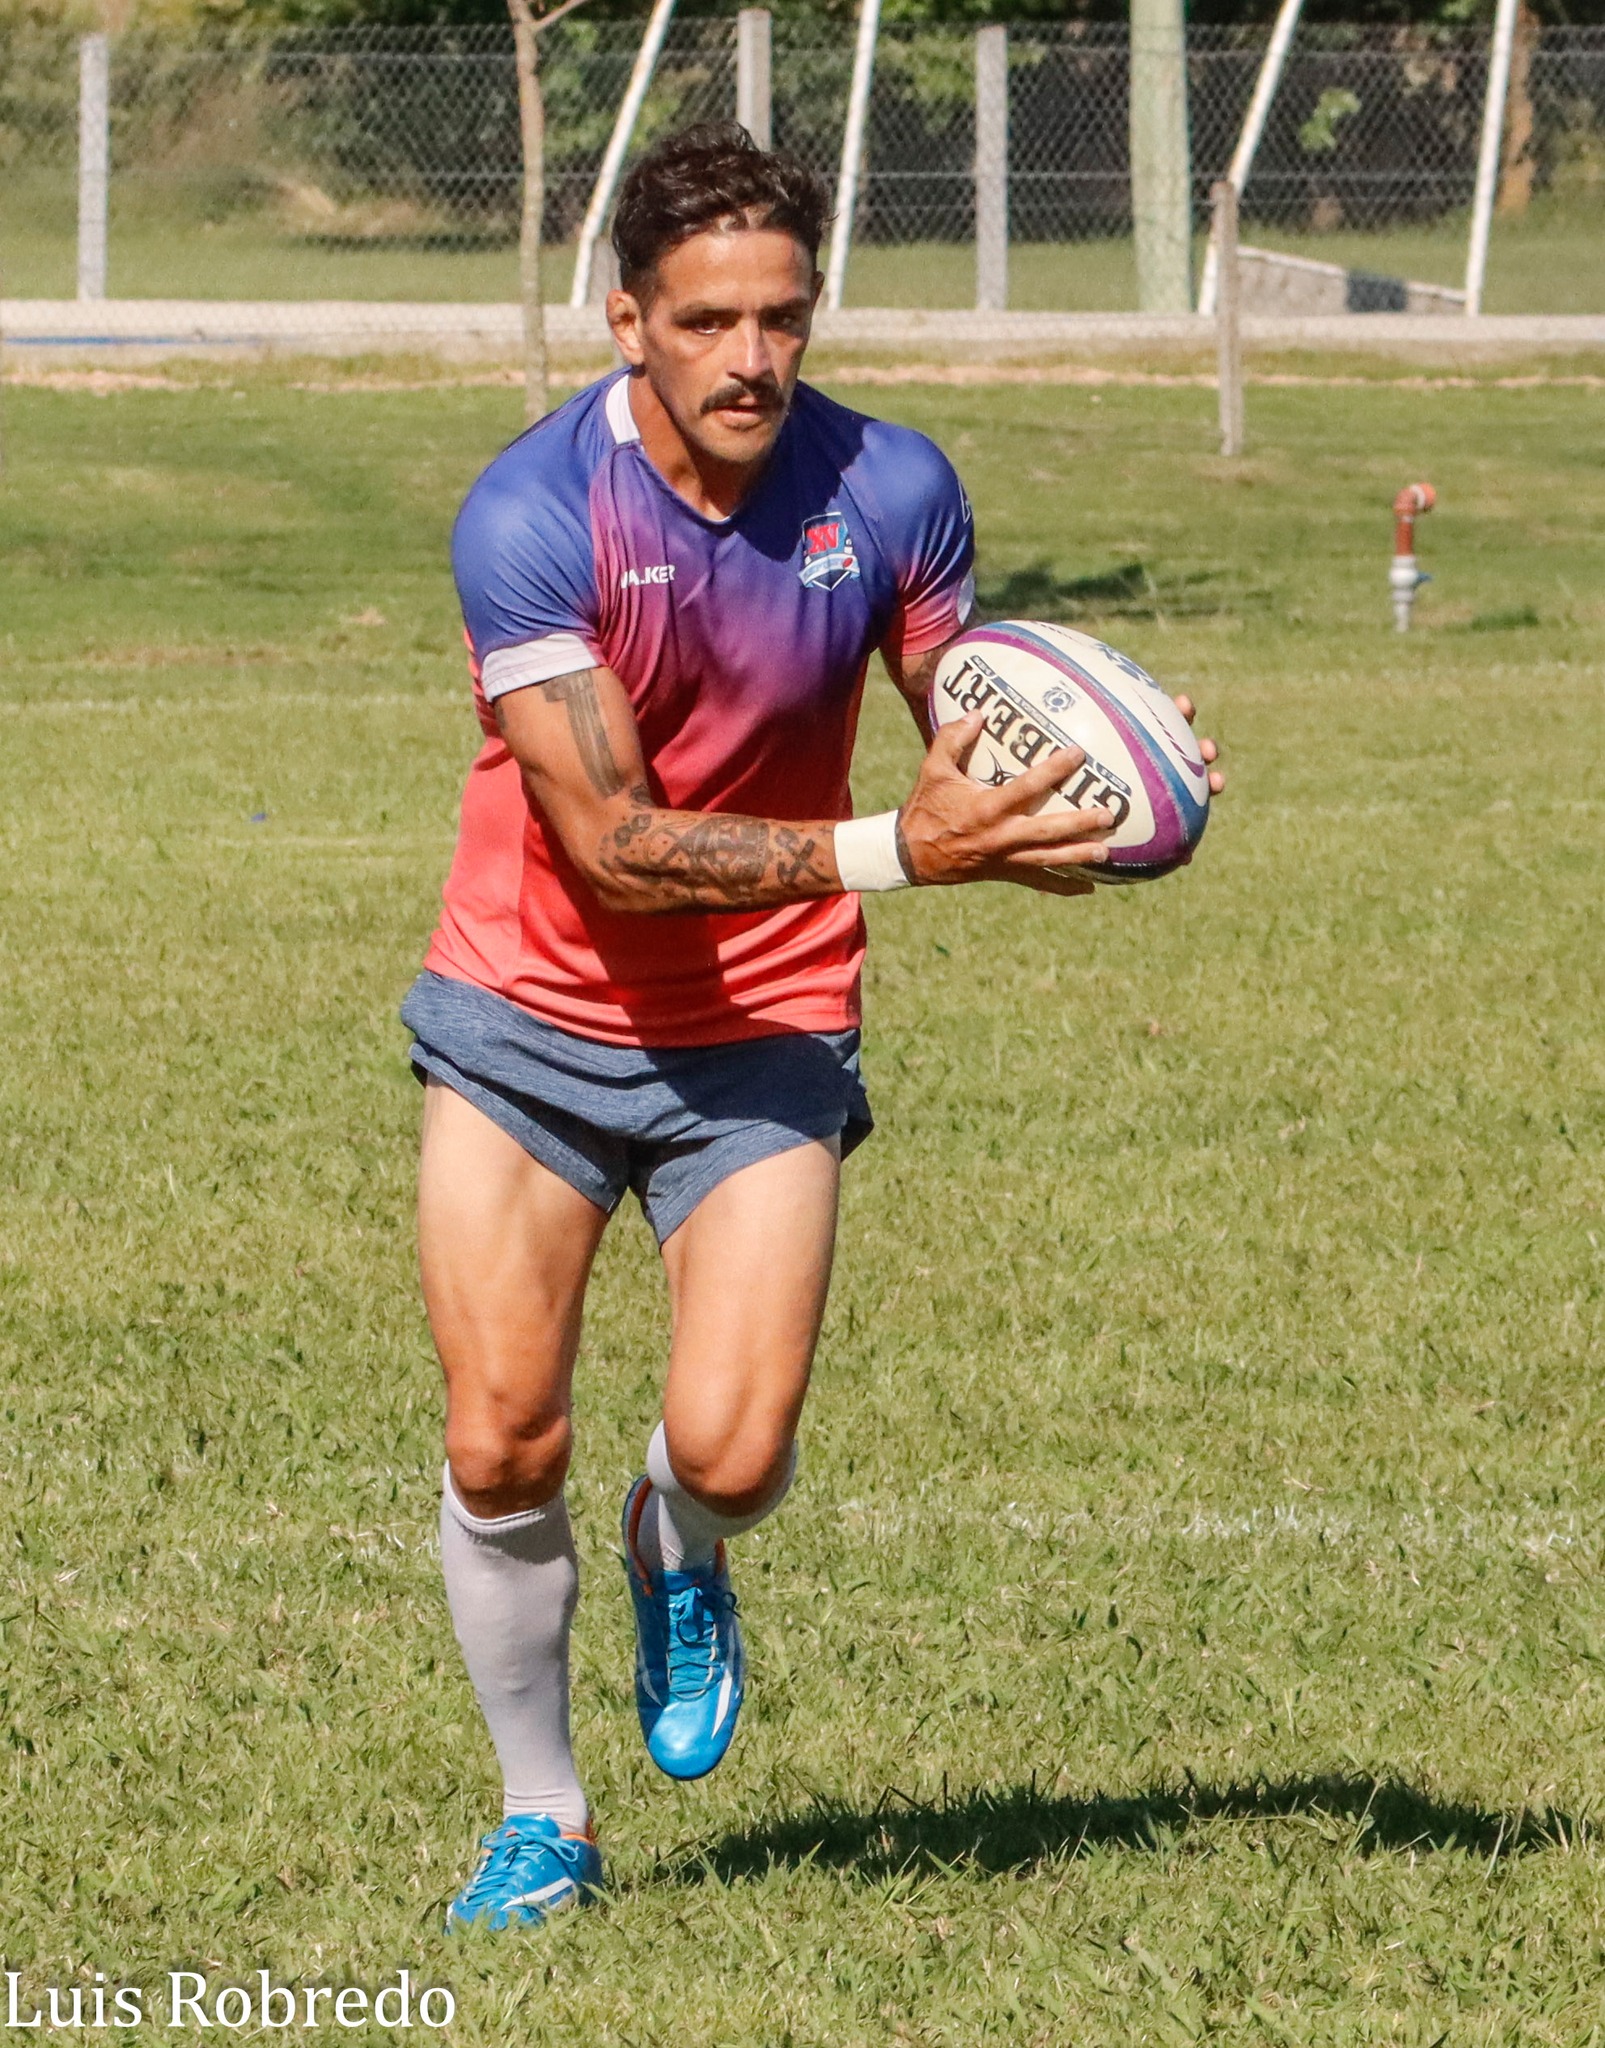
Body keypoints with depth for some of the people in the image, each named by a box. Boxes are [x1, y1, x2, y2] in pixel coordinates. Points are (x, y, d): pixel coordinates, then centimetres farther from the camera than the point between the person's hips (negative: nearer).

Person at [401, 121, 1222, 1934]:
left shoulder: (889, 490, -10)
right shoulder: (529, 516, -21)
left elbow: (979, 745, 4)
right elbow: (613, 841, -26)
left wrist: (1067, 816, -20)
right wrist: (893, 850, -36)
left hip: (759, 1037, 1)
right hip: (530, 1018, -1)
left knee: (731, 1453, -13)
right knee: (501, 1447, -5)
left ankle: (681, 1562, 25)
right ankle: (541, 1818, 18)